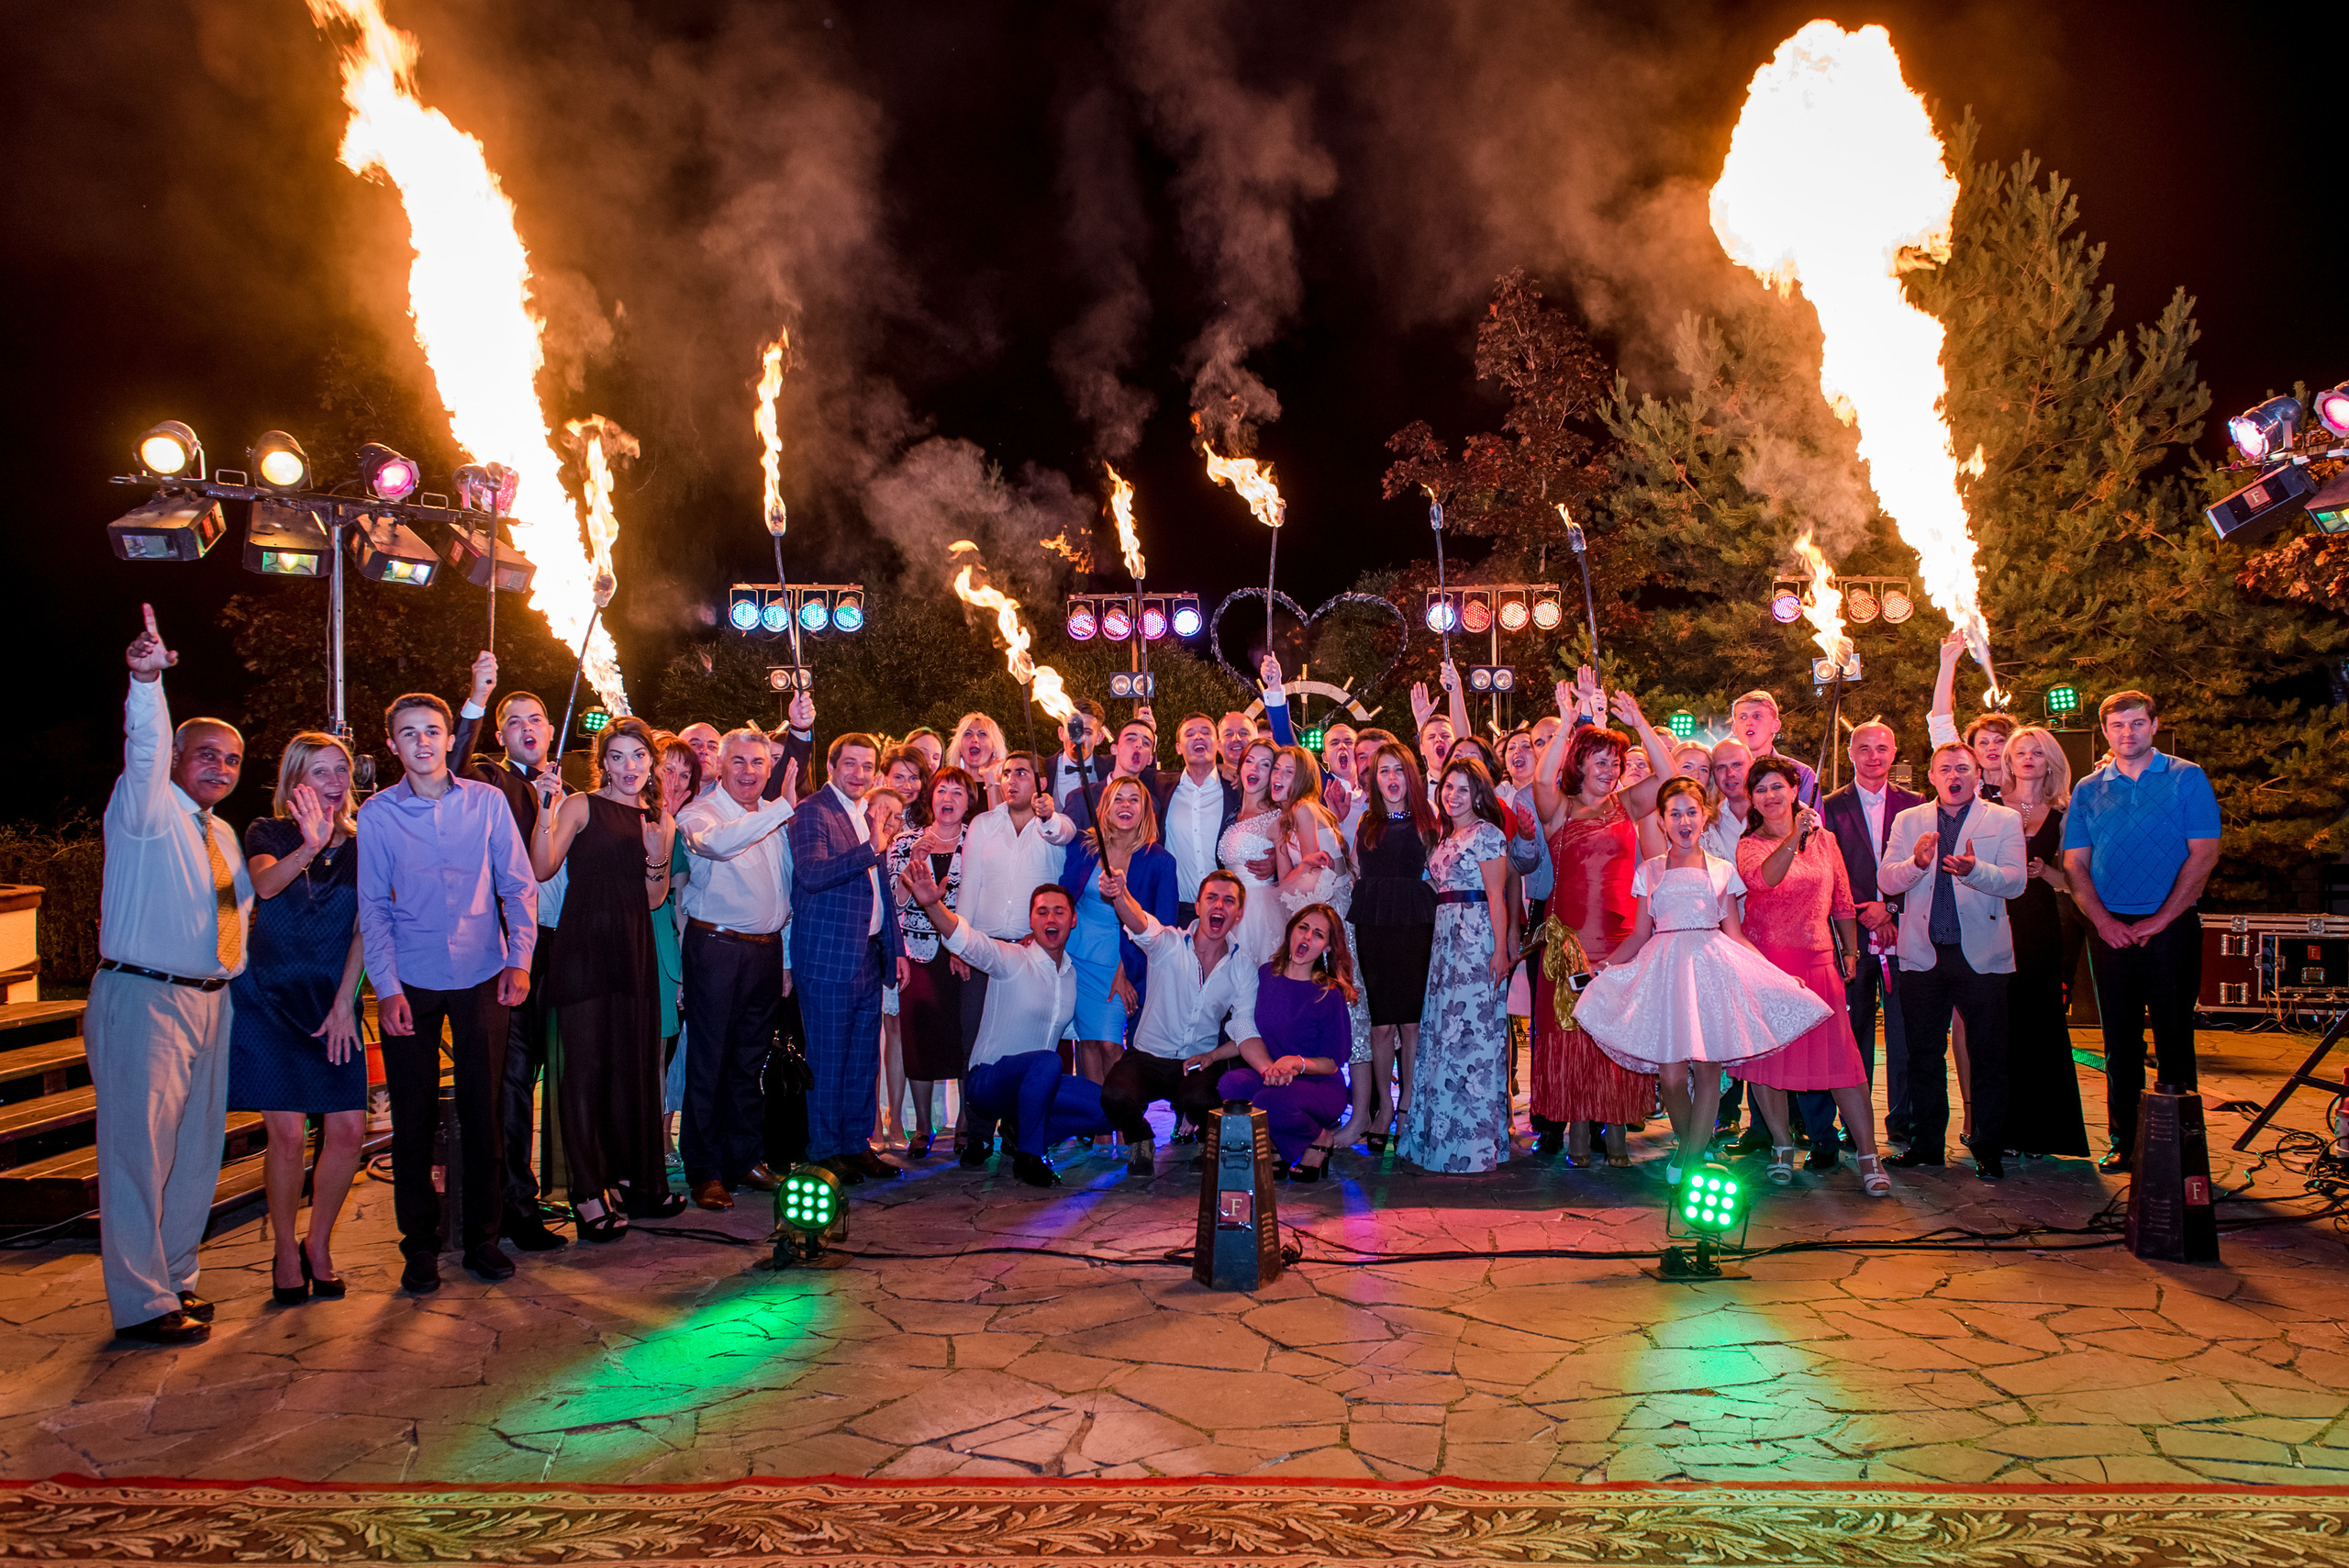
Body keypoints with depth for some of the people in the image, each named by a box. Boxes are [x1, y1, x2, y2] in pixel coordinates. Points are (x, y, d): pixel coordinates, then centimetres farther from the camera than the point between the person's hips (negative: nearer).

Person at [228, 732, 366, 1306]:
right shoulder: (268, 833, 0)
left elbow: (363, 928, 4)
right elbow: (264, 885, -22)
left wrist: (344, 1002, -4)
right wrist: (309, 847, -42)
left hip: (333, 1004, 3)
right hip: (268, 1000, -2)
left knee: (348, 1129, -5)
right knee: (288, 1131, -8)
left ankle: (319, 1244, 15)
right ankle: (285, 1253, 10)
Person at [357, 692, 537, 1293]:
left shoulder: (487, 802, 1)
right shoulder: (377, 814, 0)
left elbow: (518, 885, 4)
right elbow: (373, 906, 1)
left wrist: (518, 959, -6)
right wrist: (386, 986, -7)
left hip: (482, 976, 0)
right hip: (410, 983, 0)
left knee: (483, 1111, 5)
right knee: (414, 1118, 5)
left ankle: (481, 1235, 19)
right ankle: (420, 1244, 18)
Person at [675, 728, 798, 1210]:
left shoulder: (776, 817, 13)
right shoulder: (699, 813, -6)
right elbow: (716, 842, -32)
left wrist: (787, 958, 17)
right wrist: (783, 807, -33)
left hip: (766, 949, 5)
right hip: (715, 948, -5)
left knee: (751, 1061, 13)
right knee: (708, 1061, 0)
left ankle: (747, 1158, 24)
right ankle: (704, 1171, 8)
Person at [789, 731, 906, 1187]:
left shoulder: (866, 818, 17)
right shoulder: (812, 812, -8)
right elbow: (811, 874, -24)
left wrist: (897, 947, 18)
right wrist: (871, 850, -31)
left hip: (869, 956, 8)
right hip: (829, 957, -8)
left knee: (864, 1058, 12)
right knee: (828, 1059, 0)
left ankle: (857, 1144, 22)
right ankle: (826, 1151, 11)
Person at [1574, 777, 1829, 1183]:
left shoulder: (1722, 870, 12)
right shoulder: (1650, 871, 12)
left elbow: (1734, 933, 12)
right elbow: (1640, 934, 12)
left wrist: (1777, 967, 3)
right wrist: (1604, 964, 0)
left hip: (1713, 966, 1)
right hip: (1665, 967, 0)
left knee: (1708, 1067, -4)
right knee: (1671, 1072, -8)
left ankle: (1693, 1155, 7)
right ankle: (1686, 1143, 17)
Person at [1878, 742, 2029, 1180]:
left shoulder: (2004, 820, 4)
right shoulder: (1908, 820, 9)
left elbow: (2014, 882, -9)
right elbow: (1886, 880, 0)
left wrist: (1975, 869, -29)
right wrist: (1916, 863, -21)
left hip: (1981, 956, -2)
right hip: (1923, 955, 2)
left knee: (1988, 1057, 2)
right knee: (1923, 1054, 9)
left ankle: (1989, 1150, 13)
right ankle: (1926, 1143, 21)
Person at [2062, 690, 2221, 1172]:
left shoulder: (2187, 779, 2)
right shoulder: (2088, 790, 10)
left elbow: (2203, 854, -5)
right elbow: (2074, 864, 7)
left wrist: (2160, 919, -12)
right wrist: (2103, 921, -8)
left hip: (2171, 928, -2)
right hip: (2110, 929, 2)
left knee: (2174, 1035, 1)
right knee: (2120, 1038, 6)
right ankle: (2125, 1142, 14)